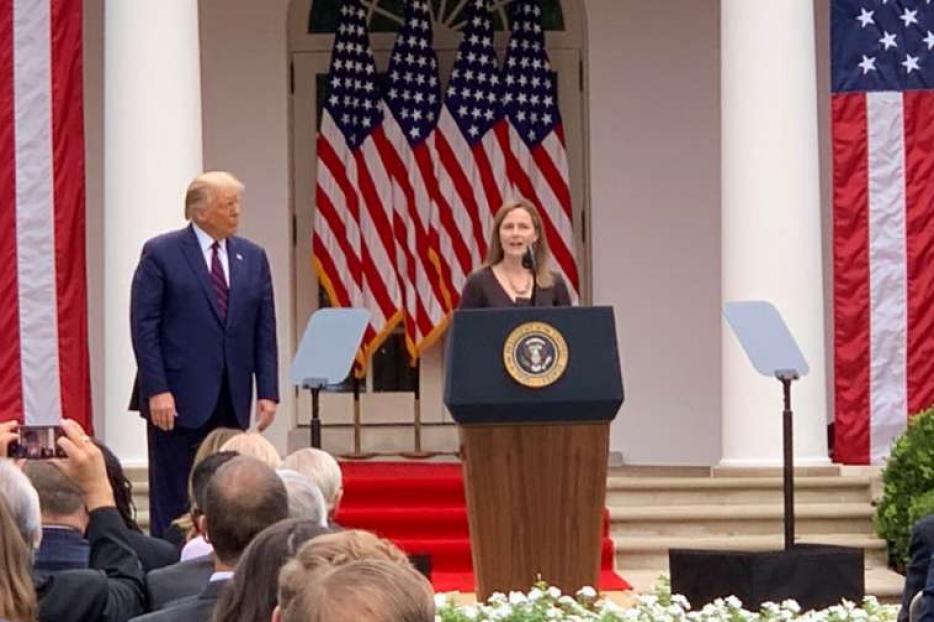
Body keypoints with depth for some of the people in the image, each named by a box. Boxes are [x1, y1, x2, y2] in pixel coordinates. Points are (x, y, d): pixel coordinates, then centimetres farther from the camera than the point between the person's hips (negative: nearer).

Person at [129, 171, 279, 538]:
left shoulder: (253, 257, 11)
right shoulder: (161, 254, -3)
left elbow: (265, 331, 10)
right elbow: (144, 327, -7)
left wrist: (268, 392, 2)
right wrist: (157, 391, -14)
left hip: (231, 401, 4)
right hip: (179, 398, -4)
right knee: (173, 502, 1)